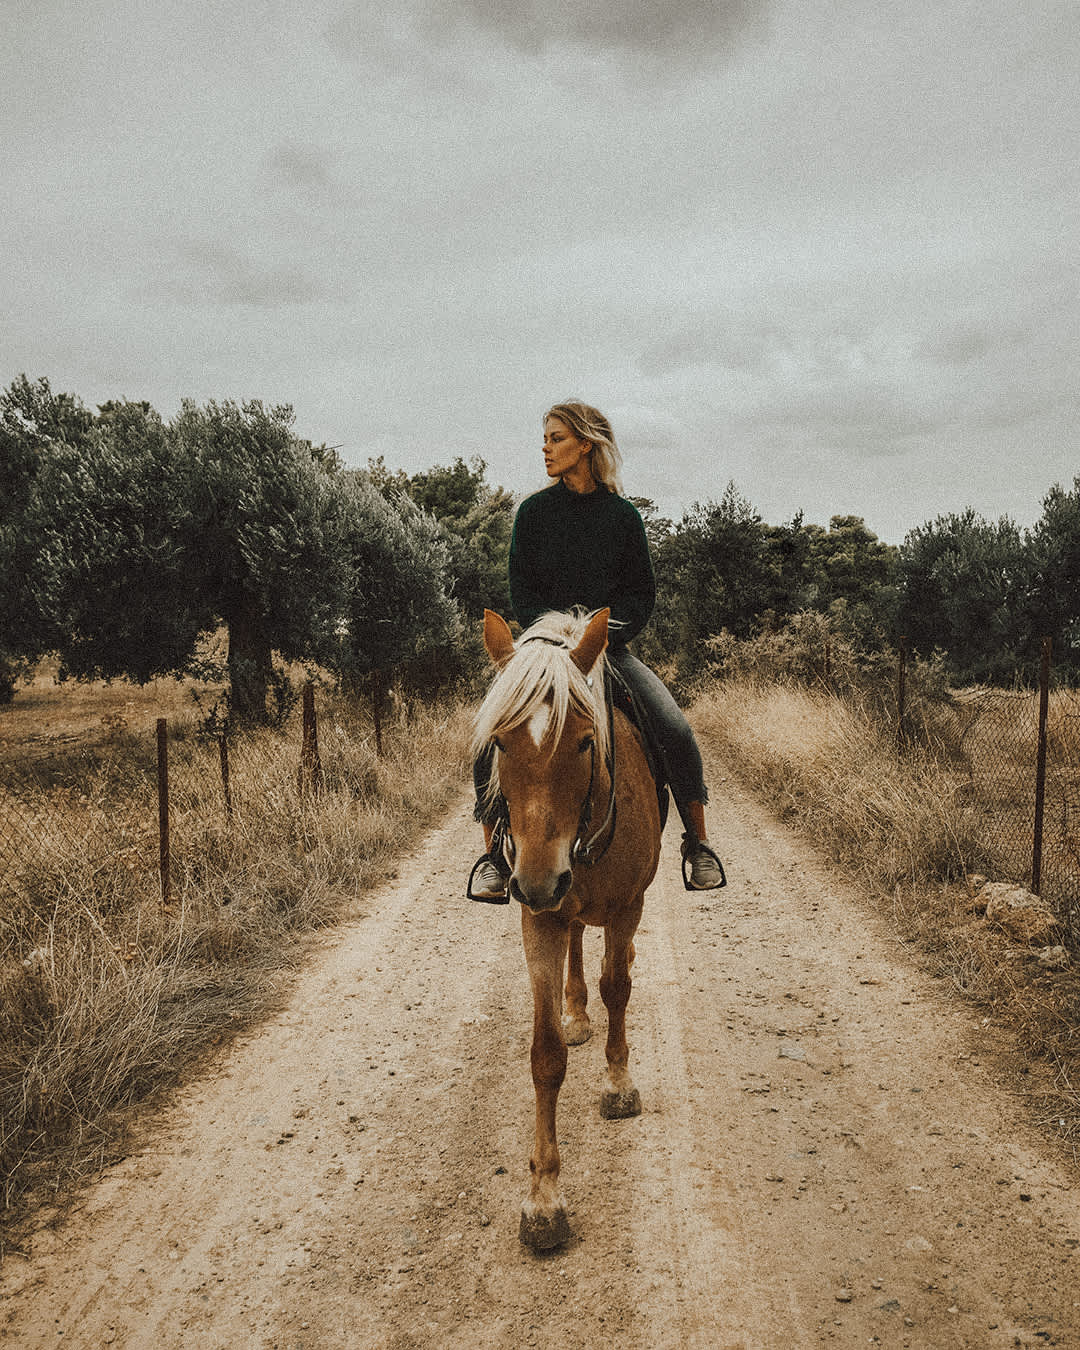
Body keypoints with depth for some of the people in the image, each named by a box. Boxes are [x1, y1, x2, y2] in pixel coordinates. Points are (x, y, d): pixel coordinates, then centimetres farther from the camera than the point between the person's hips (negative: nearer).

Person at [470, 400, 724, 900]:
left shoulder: (622, 514, 3)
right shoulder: (535, 511, 4)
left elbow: (642, 593, 5)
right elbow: (522, 593, 4)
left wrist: (606, 632, -12)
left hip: (611, 647, 0)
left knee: (676, 733, -19)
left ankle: (698, 844, 1)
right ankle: (494, 854, -4)